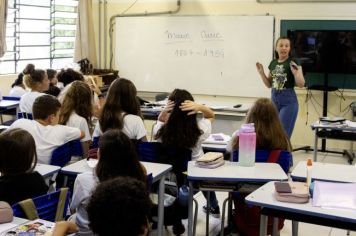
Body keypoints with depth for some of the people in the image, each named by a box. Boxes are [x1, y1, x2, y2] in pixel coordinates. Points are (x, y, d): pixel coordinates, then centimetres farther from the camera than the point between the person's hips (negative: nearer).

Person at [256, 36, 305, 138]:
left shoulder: (293, 63, -7)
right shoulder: (273, 63, 9)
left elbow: (301, 84, -11)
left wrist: (296, 73, -28)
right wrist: (261, 73, 2)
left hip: (288, 101, -6)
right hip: (274, 99, 6)